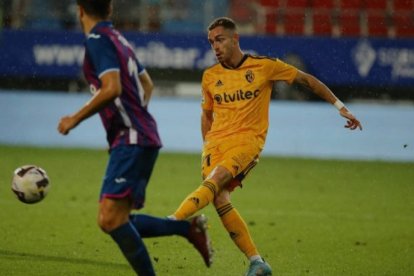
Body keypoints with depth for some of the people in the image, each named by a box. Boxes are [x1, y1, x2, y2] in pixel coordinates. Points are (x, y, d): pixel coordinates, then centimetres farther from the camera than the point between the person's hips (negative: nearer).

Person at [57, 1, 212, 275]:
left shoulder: (98, 39, -10)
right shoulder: (117, 38, 18)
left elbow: (112, 89, -23)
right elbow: (147, 84, 30)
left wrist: (75, 119, -15)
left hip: (131, 140, -9)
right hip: (141, 138, 9)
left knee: (110, 219, -16)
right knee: (118, 222, 9)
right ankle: (189, 227, 7)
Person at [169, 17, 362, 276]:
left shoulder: (264, 66, 2)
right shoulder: (210, 76, 13)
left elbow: (307, 80, 11)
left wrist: (340, 106, 10)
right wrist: (207, 144, 14)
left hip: (247, 140, -3)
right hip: (216, 141, 3)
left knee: (215, 180, -30)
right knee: (220, 199, -19)